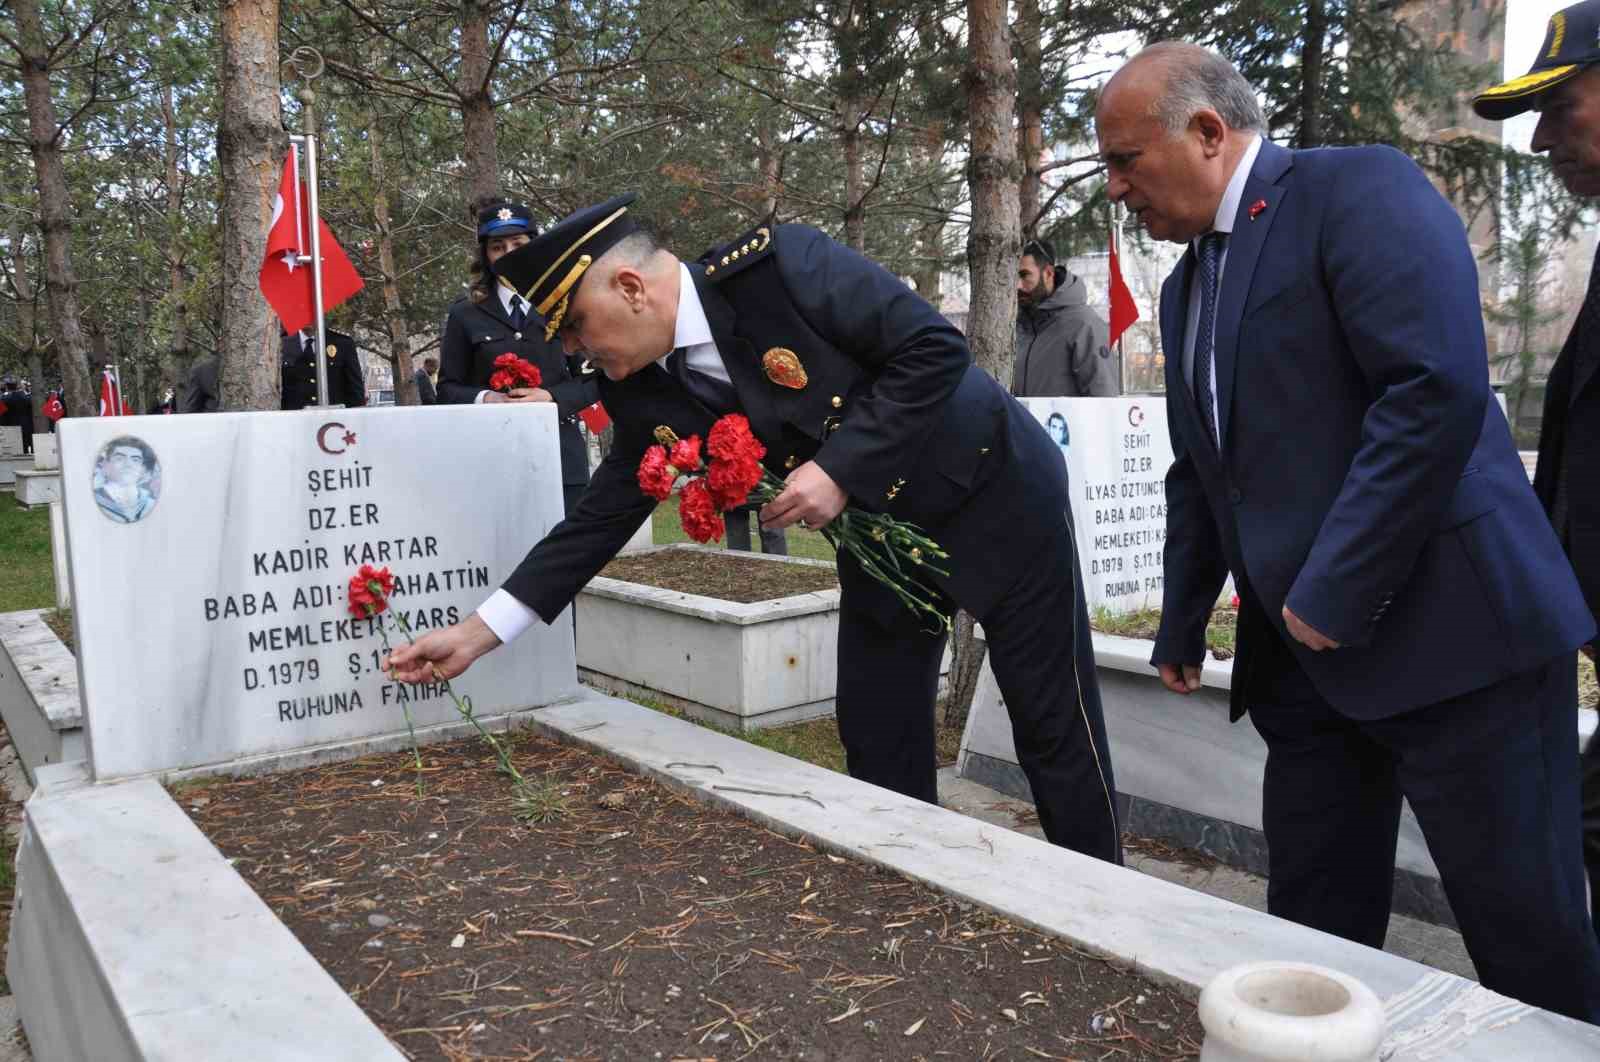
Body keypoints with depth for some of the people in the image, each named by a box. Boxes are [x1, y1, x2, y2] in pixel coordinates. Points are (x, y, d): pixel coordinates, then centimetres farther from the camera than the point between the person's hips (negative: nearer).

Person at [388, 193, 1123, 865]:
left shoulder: (779, 264, -25)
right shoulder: (645, 393, -7)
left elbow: (936, 348, -24)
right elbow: (604, 514, -3)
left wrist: (841, 468, -29)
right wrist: (478, 631, -5)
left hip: (993, 489, -5)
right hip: (880, 535, 6)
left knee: (1054, 724, 5)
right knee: (876, 738, 8)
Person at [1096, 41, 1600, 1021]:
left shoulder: (1358, 188, -9)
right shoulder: (1187, 285, 16)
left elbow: (1439, 389, -22)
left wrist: (1332, 594, -20)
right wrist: (1183, 621, 23)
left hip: (1446, 627, -8)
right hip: (1305, 656, 8)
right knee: (1313, 932, 14)